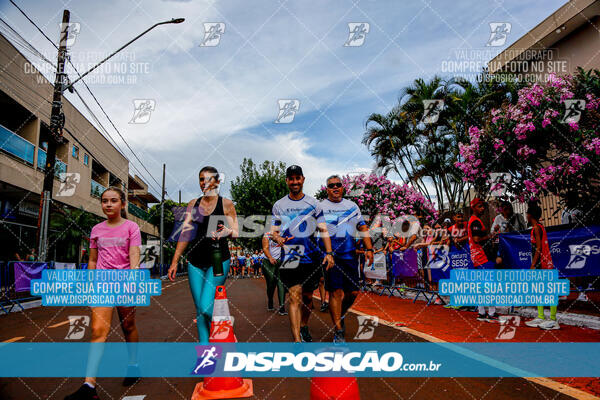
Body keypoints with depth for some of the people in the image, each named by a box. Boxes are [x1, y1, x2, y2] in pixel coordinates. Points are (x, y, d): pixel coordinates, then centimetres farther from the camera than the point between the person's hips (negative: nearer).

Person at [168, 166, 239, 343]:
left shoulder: (226, 204, 1)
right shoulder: (193, 204, 11)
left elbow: (236, 232, 1)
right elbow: (185, 234, 12)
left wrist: (226, 232, -23)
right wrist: (174, 262, 9)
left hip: (218, 260, -4)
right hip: (195, 262, 4)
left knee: (206, 307, -14)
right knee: (199, 310, 6)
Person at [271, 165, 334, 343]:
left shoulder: (313, 203, 6)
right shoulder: (279, 205, 6)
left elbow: (323, 229, 5)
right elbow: (274, 230, 9)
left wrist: (329, 252, -5)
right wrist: (278, 238, -15)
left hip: (312, 257, 2)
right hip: (290, 257, -1)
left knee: (307, 296, 11)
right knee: (295, 297, -11)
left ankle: (304, 326, 36)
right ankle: (297, 341, -13)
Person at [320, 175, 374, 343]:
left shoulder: (352, 206, 15)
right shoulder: (320, 207, 5)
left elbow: (363, 228, 15)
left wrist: (369, 249, 5)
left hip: (350, 255, 4)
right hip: (330, 255, -4)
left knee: (353, 292, 4)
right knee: (336, 291, -7)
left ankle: (339, 315, 31)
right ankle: (338, 331, 3)